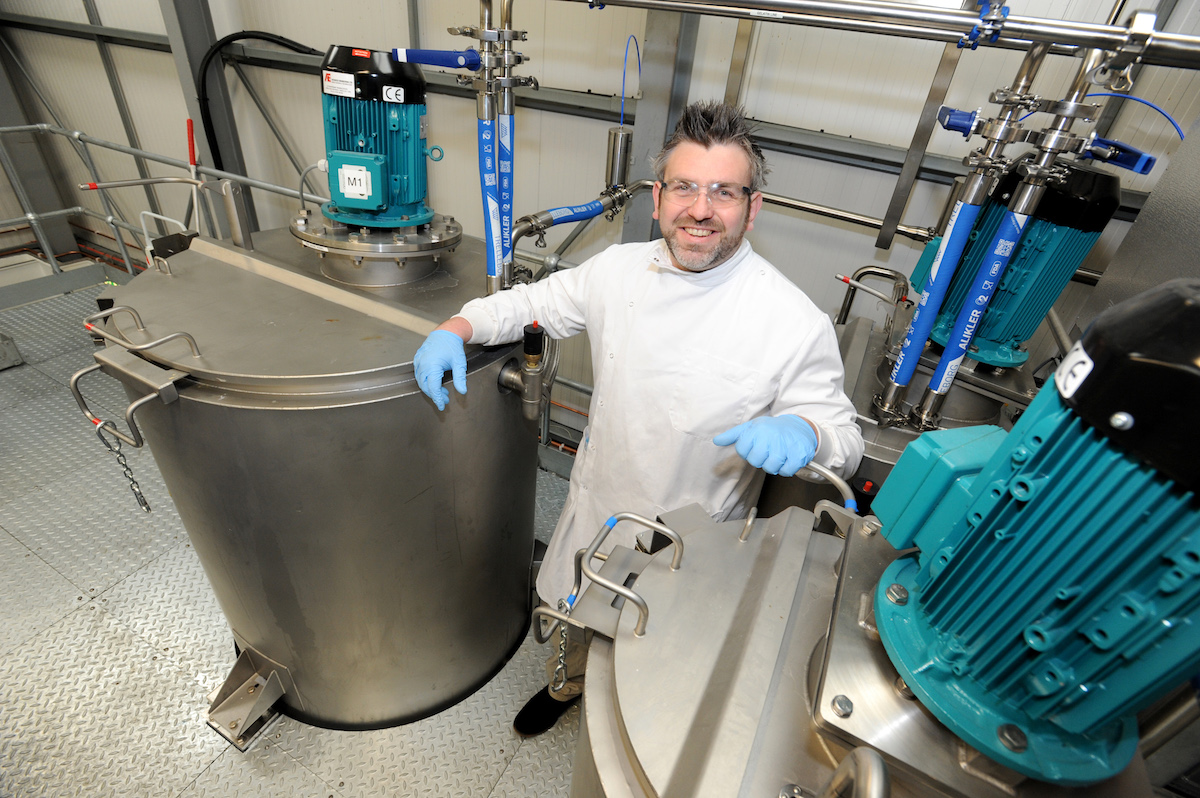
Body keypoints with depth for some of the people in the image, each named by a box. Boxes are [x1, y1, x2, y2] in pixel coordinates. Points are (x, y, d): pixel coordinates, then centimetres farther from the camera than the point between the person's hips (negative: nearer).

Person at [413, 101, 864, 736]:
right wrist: (455, 328, -11)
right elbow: (535, 301, 5)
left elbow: (844, 437, -13)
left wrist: (803, 432, -36)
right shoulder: (619, 267, -9)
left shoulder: (796, 323, -22)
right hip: (595, 509, 4)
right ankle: (566, 686, 65)